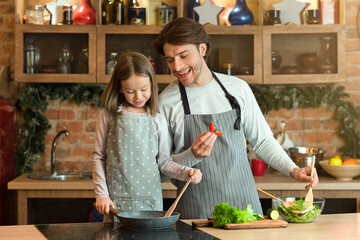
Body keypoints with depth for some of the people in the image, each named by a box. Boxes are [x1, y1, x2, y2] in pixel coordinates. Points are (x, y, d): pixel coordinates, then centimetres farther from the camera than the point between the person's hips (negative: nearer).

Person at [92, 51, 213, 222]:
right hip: (117, 201, -1)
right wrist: (101, 194, -3)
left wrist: (185, 173, -8)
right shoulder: (108, 116, 2)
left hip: (150, 201, 1)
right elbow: (98, 157, 4)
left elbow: (163, 162, 9)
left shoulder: (158, 121, 5)